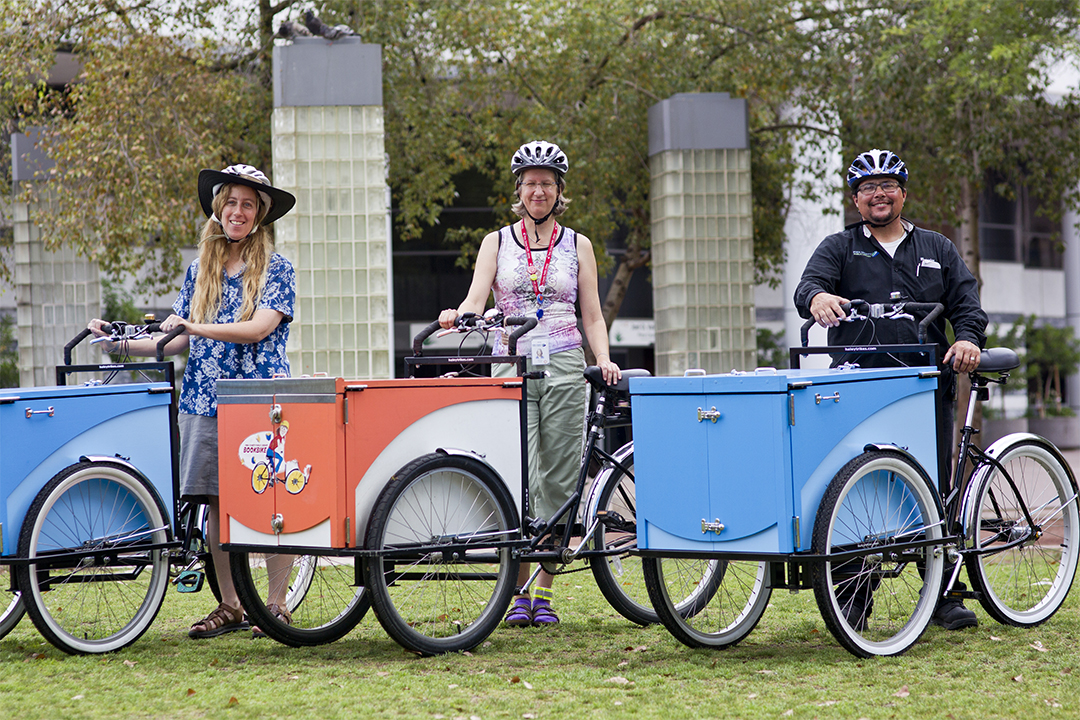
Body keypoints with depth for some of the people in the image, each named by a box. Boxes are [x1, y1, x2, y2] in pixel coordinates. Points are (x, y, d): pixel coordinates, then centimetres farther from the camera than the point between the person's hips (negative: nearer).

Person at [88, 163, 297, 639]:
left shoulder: (275, 269, 1)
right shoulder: (200, 271, 14)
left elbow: (258, 327, -13)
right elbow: (182, 342, 14)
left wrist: (198, 327, -22)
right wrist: (121, 345, 6)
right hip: (205, 399, 4)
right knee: (216, 502, 3)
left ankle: (275, 604, 6)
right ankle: (230, 606, 11)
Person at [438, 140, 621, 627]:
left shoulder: (577, 245, 13)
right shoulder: (497, 242, 11)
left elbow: (592, 316, 11)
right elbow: (476, 300, -1)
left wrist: (604, 359, -6)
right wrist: (456, 316, -24)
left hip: (564, 367, 1)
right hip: (511, 364, -1)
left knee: (558, 481, -1)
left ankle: (544, 592, 7)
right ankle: (518, 590, -7)